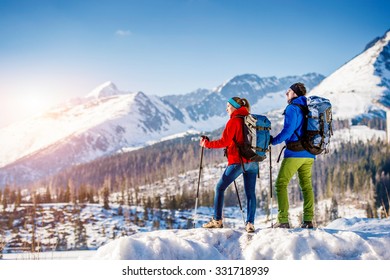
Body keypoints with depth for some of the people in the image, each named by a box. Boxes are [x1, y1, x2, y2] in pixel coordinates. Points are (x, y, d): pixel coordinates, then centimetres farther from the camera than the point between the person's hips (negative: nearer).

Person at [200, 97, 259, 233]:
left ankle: (217, 220, 7)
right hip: (253, 162, 6)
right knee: (250, 192, 5)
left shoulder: (234, 121, -8)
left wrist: (207, 144, 0)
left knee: (220, 188, 6)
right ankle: (250, 223, -3)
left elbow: (224, 141, -10)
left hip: (237, 161, -6)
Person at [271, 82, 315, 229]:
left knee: (281, 184, -2)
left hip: (294, 153, -8)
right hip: (309, 154, 8)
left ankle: (283, 220, -9)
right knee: (307, 185, 10)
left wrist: (273, 140, -3)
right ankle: (308, 219, 4)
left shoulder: (292, 108, -9)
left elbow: (288, 131, -16)